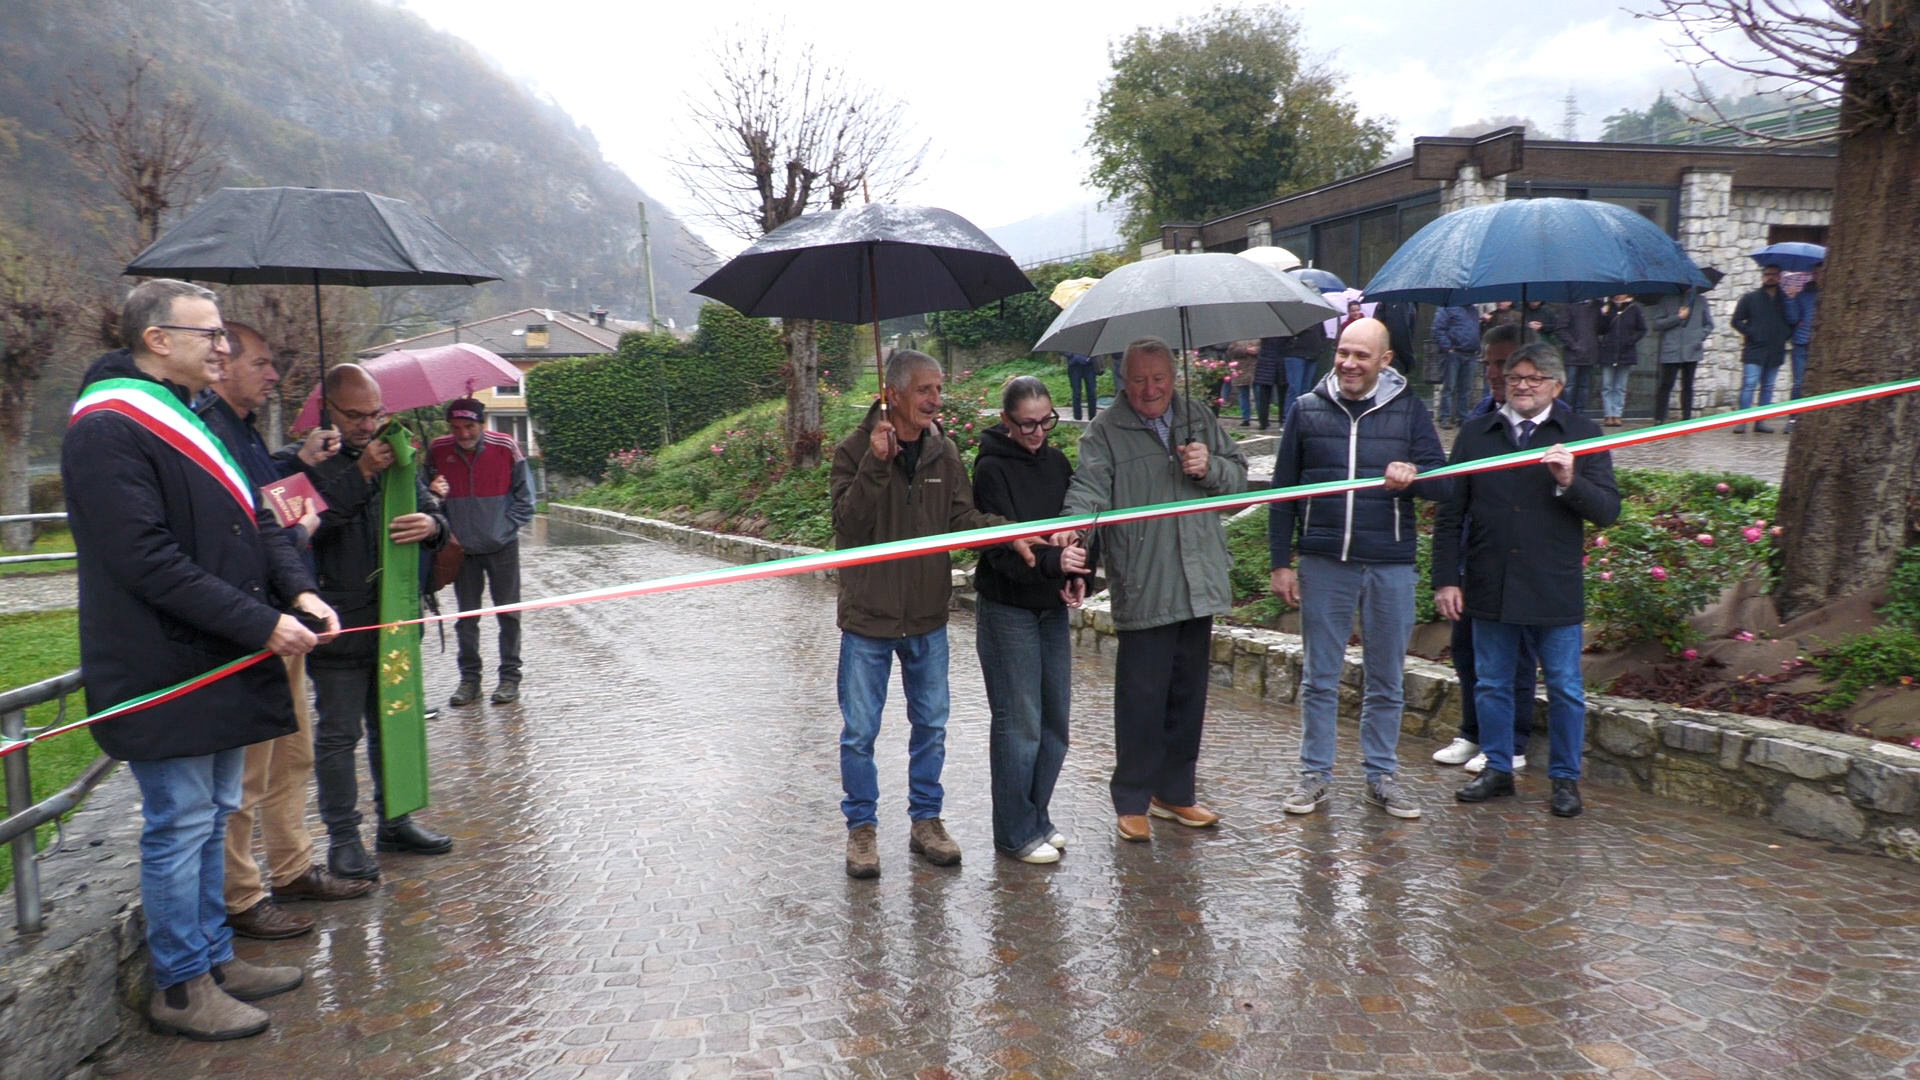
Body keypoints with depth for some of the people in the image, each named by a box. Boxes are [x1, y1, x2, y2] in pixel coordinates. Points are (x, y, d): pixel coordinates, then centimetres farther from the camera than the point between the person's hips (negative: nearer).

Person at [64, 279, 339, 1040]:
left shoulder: (194, 420, 16)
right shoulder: (106, 430, -15)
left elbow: (253, 522, 15)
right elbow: (148, 561, -22)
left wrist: (298, 590, -3)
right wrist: (261, 624, -21)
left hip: (219, 664, 9)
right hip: (163, 672, -9)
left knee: (210, 817, 17)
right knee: (180, 825, 0)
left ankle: (214, 959, 29)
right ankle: (180, 988, 13)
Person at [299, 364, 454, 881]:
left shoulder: (394, 457, 11)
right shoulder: (311, 461, -7)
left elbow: (428, 511, 14)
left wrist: (432, 526, -11)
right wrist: (359, 476, -24)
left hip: (394, 619, 6)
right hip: (339, 623, -6)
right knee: (339, 734, 3)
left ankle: (394, 822, 29)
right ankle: (342, 837, 13)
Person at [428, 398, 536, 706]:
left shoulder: (505, 447, -9)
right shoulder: (437, 450, -4)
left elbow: (524, 496, -1)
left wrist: (506, 528, -8)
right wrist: (446, 531, -3)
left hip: (502, 546, -2)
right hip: (462, 548, 2)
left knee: (508, 614, 5)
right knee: (466, 617, 8)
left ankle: (510, 678, 14)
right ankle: (469, 679, 18)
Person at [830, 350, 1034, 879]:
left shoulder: (943, 453, 3)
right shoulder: (854, 451, -10)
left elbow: (964, 517, -1)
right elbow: (848, 527, -19)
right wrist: (875, 464, -28)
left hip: (928, 618, 4)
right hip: (868, 617, -4)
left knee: (931, 726, 13)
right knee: (859, 732, 5)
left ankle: (926, 820, 29)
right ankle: (862, 827, 22)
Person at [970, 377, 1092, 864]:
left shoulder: (1056, 463, 8)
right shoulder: (992, 468, -12)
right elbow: (1001, 549, -19)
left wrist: (1077, 576, -5)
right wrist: (1052, 560, -34)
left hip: (1053, 606, 7)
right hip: (1006, 609, -7)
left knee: (1055, 718, 11)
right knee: (1019, 722, -2)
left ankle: (1038, 818, 26)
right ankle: (1016, 833, 11)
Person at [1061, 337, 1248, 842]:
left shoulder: (1200, 419, 12)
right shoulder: (1105, 432, -3)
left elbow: (1239, 475, 16)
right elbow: (1088, 489, -17)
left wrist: (1210, 468, -6)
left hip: (1198, 587, 5)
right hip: (1141, 589, -5)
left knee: (1188, 697, 14)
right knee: (1142, 698, -1)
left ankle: (1175, 792, 29)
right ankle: (1131, 802, 13)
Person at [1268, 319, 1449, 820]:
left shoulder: (1409, 410, 3)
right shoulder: (1306, 410, 4)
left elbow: (1444, 482, 0)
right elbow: (1283, 492, 6)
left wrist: (1412, 475, -23)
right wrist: (1281, 562, 2)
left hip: (1390, 566, 0)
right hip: (1323, 563, 0)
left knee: (1386, 680, 10)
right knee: (1319, 678, 7)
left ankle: (1381, 776, 24)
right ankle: (1315, 774, 19)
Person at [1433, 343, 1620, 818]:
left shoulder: (1582, 435, 1)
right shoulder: (1476, 435, 6)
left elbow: (1608, 511, -4)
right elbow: (1450, 514, 7)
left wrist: (1570, 482, -23)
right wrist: (1446, 578, 2)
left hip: (1555, 591, -2)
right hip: (1489, 588, 2)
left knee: (1565, 689, 7)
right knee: (1491, 685, 12)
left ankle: (1565, 778, 22)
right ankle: (1497, 769, 27)